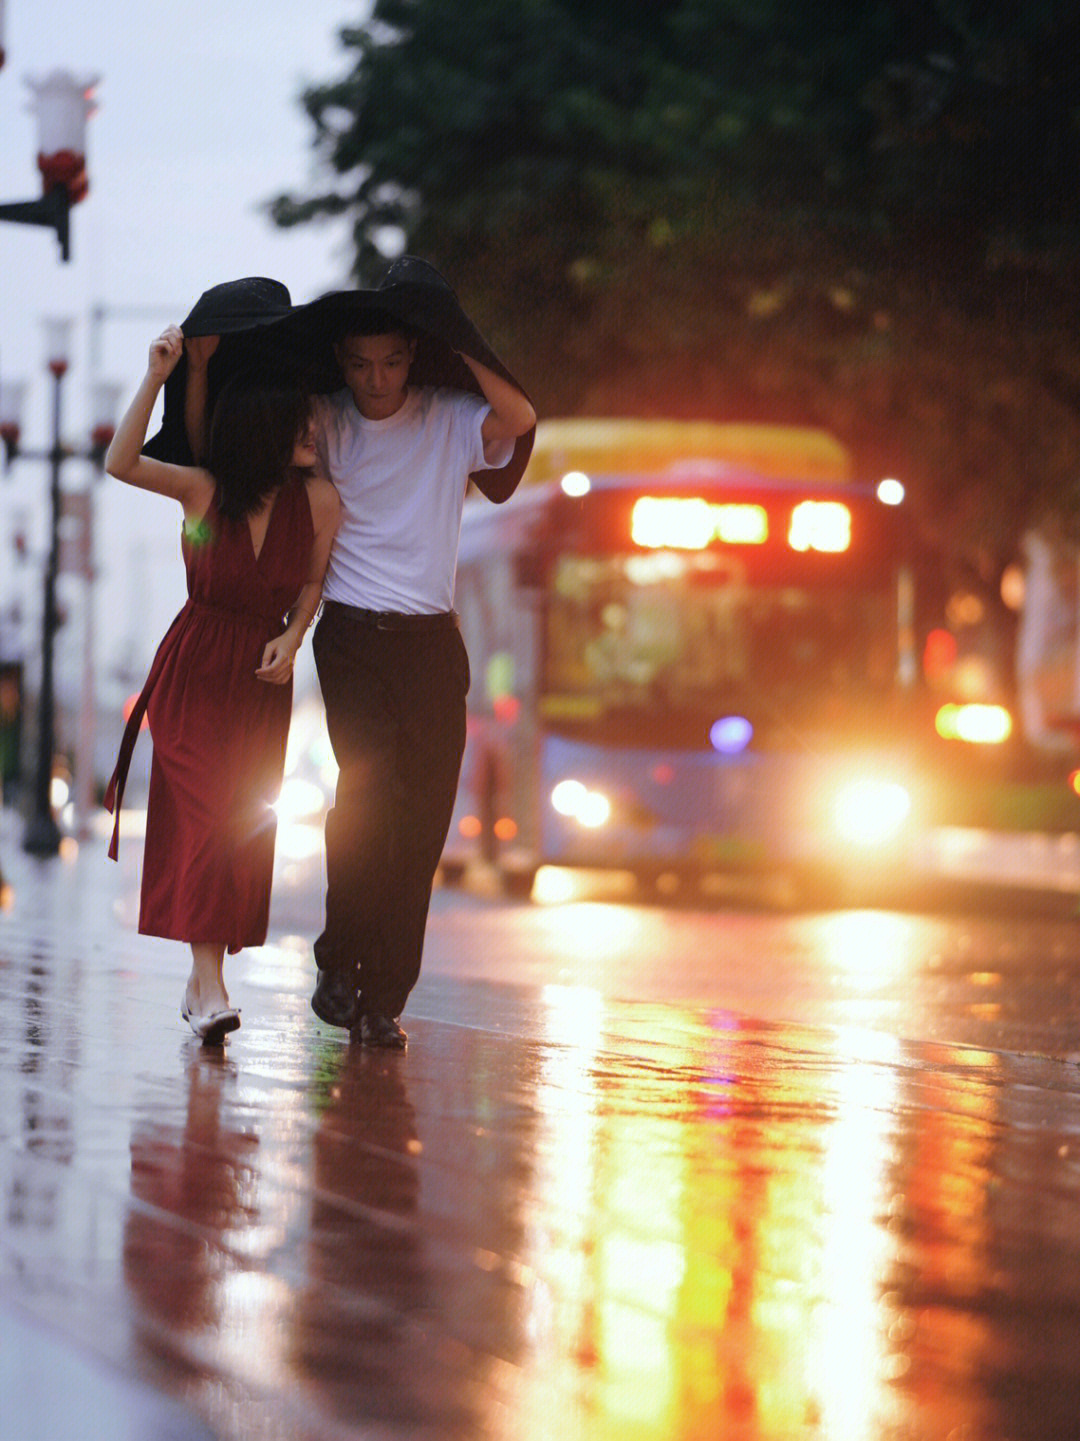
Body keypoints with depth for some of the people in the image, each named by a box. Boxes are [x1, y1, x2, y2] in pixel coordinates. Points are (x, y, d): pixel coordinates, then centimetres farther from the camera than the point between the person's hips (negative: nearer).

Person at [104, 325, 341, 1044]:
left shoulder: (318, 499, -8)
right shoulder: (205, 490, -12)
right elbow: (121, 465, -26)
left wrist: (292, 637, -9)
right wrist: (155, 378, -32)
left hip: (263, 676, 2)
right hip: (194, 667, -2)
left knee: (244, 823, 1)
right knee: (196, 813, -12)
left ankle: (205, 983, 12)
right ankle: (208, 987, -18)